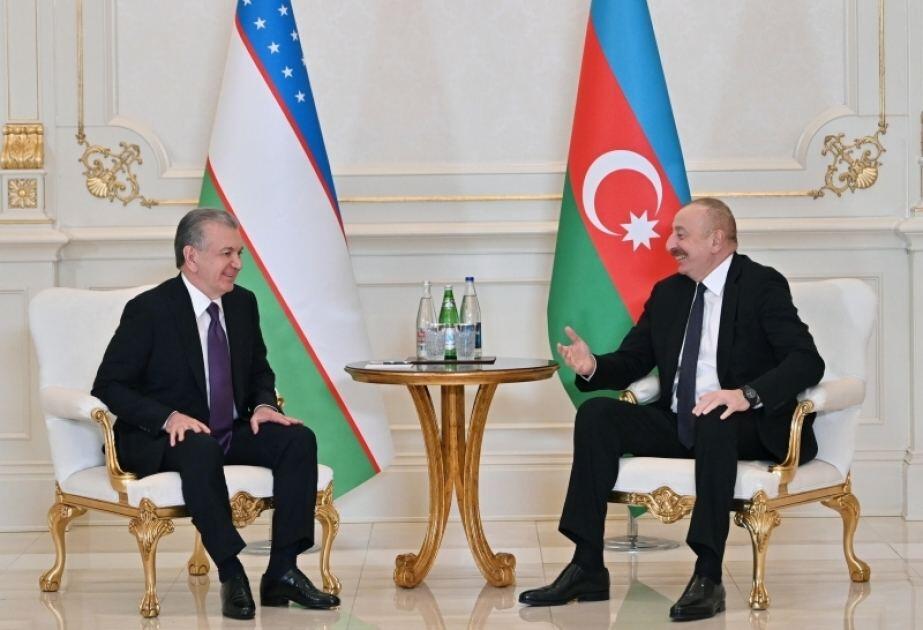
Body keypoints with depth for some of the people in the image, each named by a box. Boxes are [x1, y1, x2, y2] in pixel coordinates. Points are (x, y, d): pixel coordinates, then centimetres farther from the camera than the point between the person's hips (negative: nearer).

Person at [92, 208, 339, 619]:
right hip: (160, 440, -6)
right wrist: (169, 417, -26)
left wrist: (263, 405, -3)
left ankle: (282, 572, -20)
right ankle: (231, 577, -34)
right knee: (200, 449, -39)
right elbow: (108, 386, -12)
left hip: (231, 433, 6)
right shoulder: (148, 310, -11)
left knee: (298, 439, -19)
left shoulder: (243, 303, 8)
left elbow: (259, 371, 21)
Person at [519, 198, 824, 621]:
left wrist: (748, 394, -33)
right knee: (596, 414, -14)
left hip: (750, 426, -6)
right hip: (677, 424, 6)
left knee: (714, 422, -39)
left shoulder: (762, 285, -6)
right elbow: (631, 363, 16)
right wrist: (593, 367, -8)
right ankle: (587, 569, -19)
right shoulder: (668, 292, 14)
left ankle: (708, 576, -36)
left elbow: (807, 361, -17)